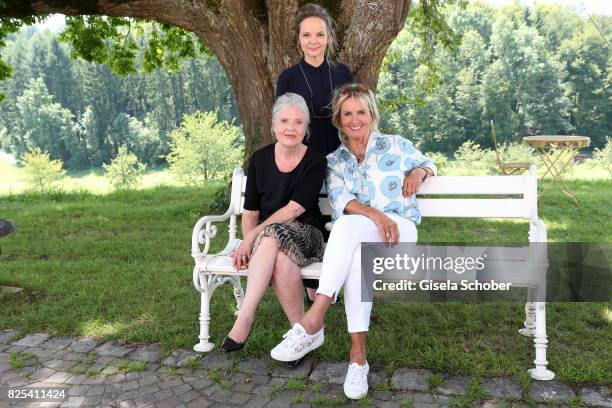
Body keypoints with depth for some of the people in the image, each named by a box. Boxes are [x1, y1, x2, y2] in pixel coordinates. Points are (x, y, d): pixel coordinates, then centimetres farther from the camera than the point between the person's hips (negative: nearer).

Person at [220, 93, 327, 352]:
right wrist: (248, 243, -14)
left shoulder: (315, 162, -4)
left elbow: (293, 210, -14)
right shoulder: (260, 159, 6)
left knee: (270, 237, -36)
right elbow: (250, 212, 6)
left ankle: (244, 319, -29)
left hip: (304, 235, -2)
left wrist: (252, 236, -19)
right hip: (268, 237, 2)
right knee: (281, 260, -35)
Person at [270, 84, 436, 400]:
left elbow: (427, 164, 28)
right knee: (358, 255, -38)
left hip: (398, 230, -2)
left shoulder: (396, 145, 14)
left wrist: (419, 172, 1)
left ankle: (313, 322, -40)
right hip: (353, 235, 2)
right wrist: (375, 214, -22)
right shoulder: (334, 161, 15)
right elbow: (340, 200, -3)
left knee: (349, 225, -36)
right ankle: (358, 355, -35)